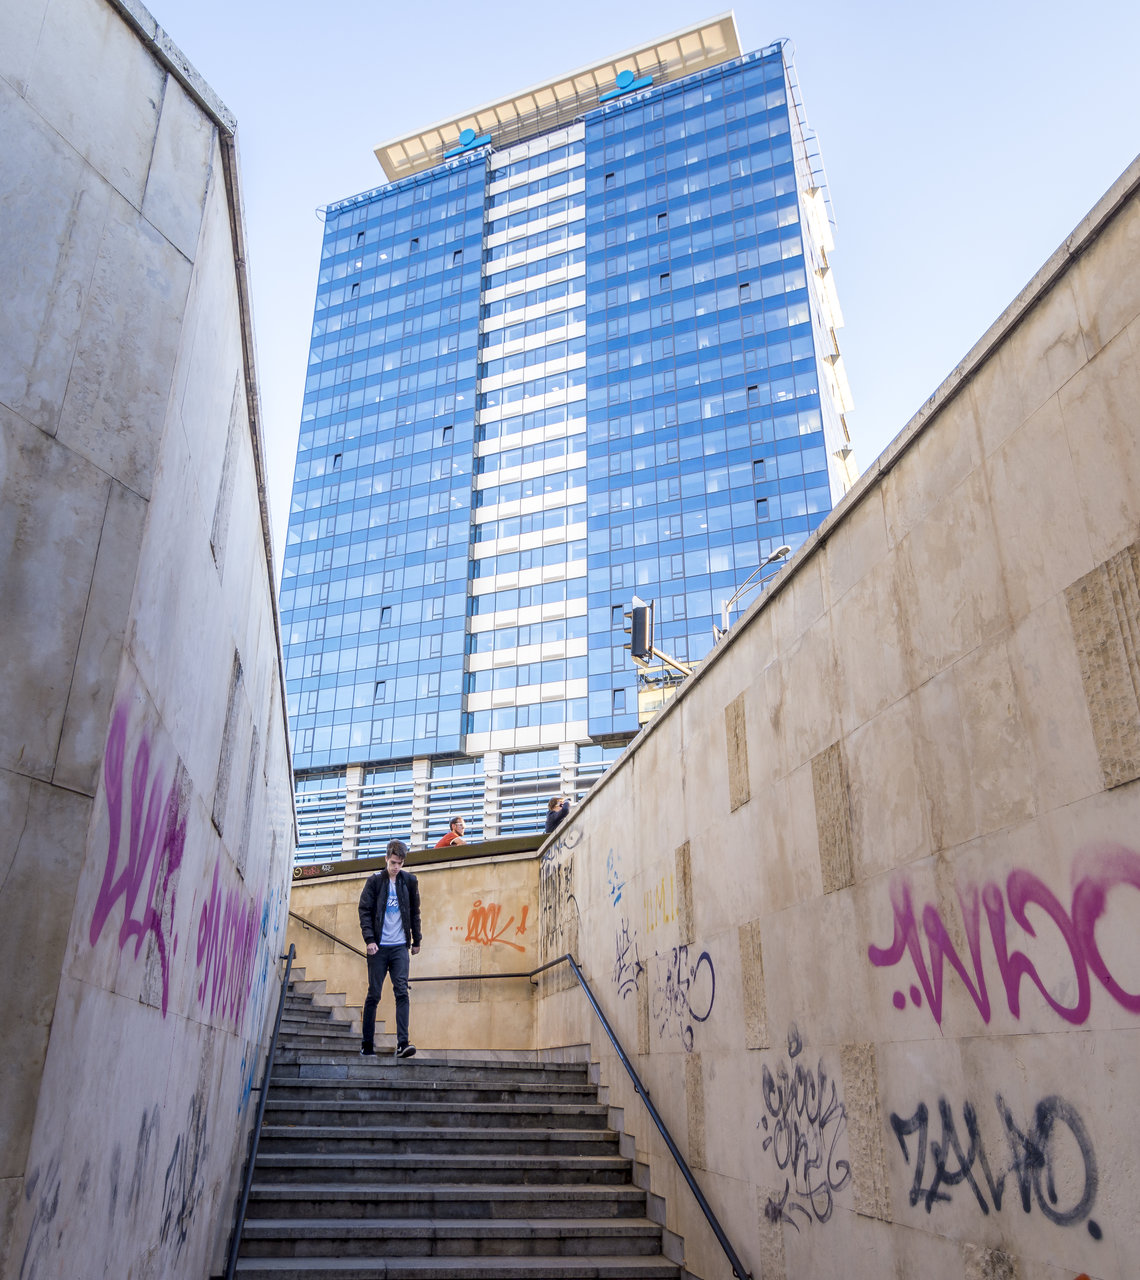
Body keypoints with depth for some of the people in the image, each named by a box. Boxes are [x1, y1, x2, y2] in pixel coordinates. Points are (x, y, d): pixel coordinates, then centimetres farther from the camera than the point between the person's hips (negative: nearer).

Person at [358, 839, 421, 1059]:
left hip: (400, 946, 1)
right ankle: (367, 1044, 14)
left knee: (402, 992, -9)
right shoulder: (374, 881, 1)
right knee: (374, 994, 3)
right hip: (379, 947, -1)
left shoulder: (410, 881, 7)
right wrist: (369, 939, -12)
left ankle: (403, 1043, -13)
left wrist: (416, 941, 15)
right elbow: (365, 911, -2)